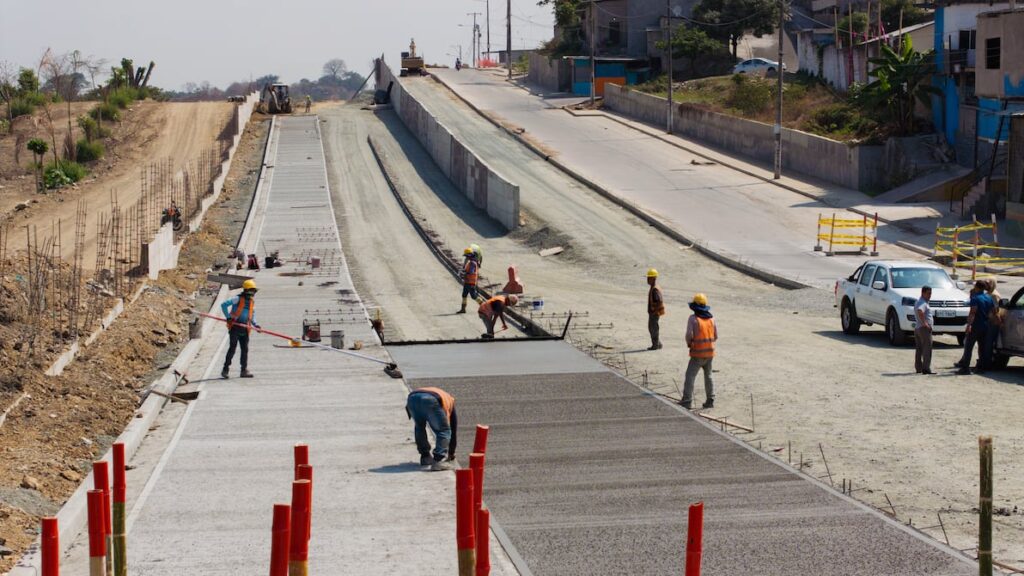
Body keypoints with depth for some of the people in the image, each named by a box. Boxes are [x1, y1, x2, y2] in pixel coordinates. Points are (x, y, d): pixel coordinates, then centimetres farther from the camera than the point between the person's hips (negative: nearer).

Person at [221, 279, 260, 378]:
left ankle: (244, 370, 9)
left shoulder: (252, 301, 14)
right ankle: (225, 369, -1)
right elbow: (224, 305, -12)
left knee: (245, 349, 4)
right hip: (235, 327, -6)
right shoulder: (238, 299, -6)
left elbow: (252, 316, 22)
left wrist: (255, 324, 4)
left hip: (245, 329, 6)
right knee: (232, 348, -8)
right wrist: (228, 317, -16)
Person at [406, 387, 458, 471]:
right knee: (444, 431, 11)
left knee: (419, 428, 29)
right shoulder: (450, 401, 37)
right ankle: (438, 460, -1)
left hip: (412, 398, 4)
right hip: (430, 400, -4)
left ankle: (425, 457, 29)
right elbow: (454, 430, 40)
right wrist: (451, 453, 51)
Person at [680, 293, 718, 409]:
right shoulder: (711, 318, 6)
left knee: (690, 376, -5)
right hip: (710, 352, 6)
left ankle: (687, 401, -14)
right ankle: (710, 400, 22)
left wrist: (689, 344, 5)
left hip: (698, 353, -6)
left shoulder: (693, 318, -10)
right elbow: (715, 336, 8)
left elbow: (689, 335, -16)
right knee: (708, 376, 20)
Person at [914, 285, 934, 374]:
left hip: (918, 328, 10)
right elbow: (920, 311, -35)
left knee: (919, 349, 14)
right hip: (924, 328, -10)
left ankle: (918, 368, 19)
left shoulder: (921, 302, 18)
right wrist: (924, 323, -27)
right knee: (927, 349, -11)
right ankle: (926, 368, -17)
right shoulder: (923, 303, -14)